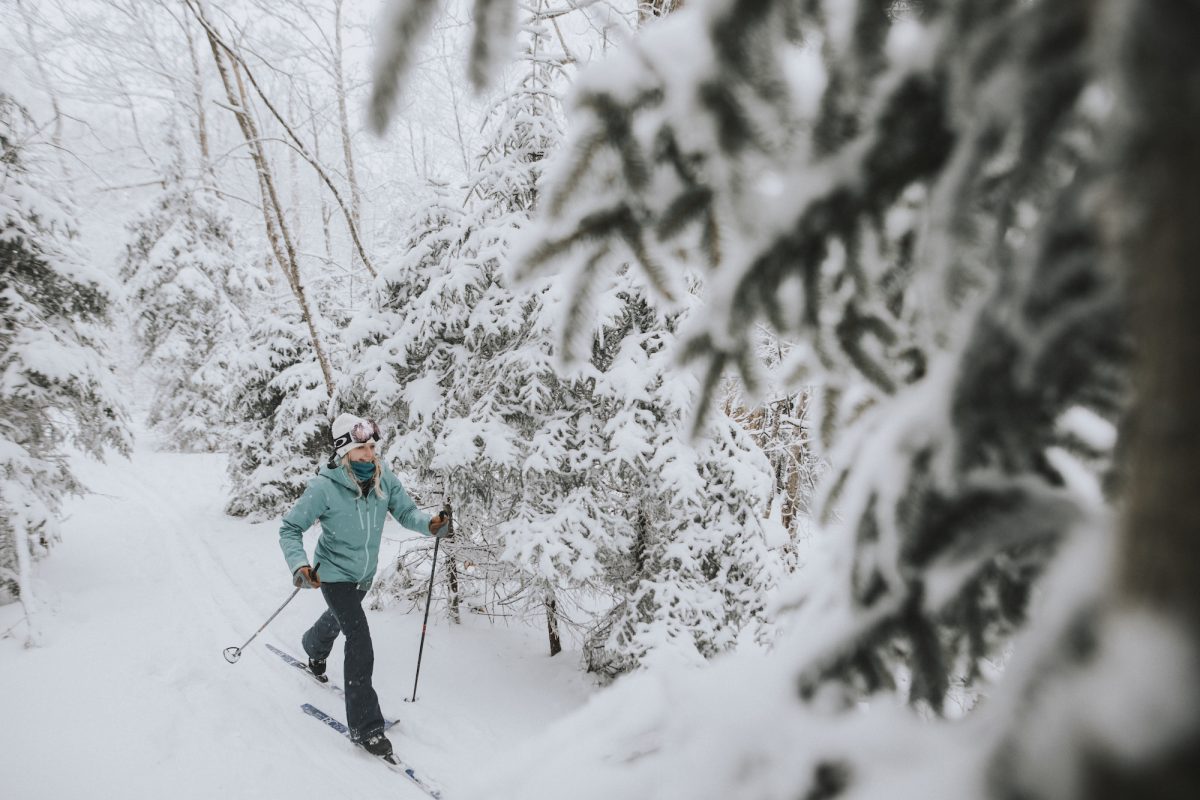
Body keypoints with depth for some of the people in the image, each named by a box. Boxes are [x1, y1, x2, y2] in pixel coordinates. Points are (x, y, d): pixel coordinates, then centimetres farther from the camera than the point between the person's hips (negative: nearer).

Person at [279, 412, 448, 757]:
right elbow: (290, 529, -21)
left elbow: (406, 510, -15)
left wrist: (429, 523, -37)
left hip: (365, 573, 6)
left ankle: (314, 646, 70)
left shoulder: (384, 479, -16)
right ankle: (365, 726, -6)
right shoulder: (324, 487, -28)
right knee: (360, 641, -16)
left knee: (340, 617, 34)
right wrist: (299, 565, -37)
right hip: (335, 574, -6)